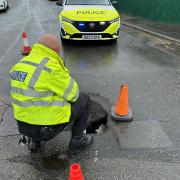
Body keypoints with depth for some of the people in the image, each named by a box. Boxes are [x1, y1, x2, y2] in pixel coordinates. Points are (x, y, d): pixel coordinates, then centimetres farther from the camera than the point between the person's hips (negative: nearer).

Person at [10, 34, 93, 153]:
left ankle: (34, 140, 27)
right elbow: (73, 94, -11)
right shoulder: (50, 66, -21)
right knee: (84, 100, 9)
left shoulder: (20, 64, 5)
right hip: (47, 127, -7)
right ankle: (77, 141, 20)